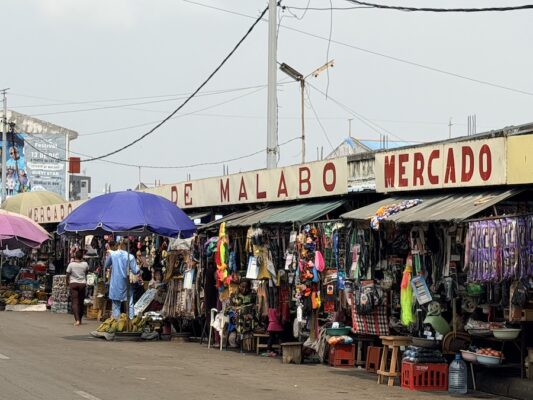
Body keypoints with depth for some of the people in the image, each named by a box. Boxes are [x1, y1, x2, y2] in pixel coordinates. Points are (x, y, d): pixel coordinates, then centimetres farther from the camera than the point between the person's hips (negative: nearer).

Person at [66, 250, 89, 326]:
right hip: (82, 284, 2)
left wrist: (67, 283, 17)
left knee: (75, 302, -6)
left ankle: (77, 320, -22)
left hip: (73, 284, -2)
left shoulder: (71, 264, -7)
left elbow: (68, 275, 1)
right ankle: (80, 320, 20)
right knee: (81, 302, 13)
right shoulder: (85, 264, -2)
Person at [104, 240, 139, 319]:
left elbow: (106, 266, 11)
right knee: (130, 304, 7)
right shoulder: (130, 256, -8)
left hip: (115, 284, 1)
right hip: (126, 284, -1)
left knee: (116, 305, 9)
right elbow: (135, 271, -9)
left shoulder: (112, 254, -2)